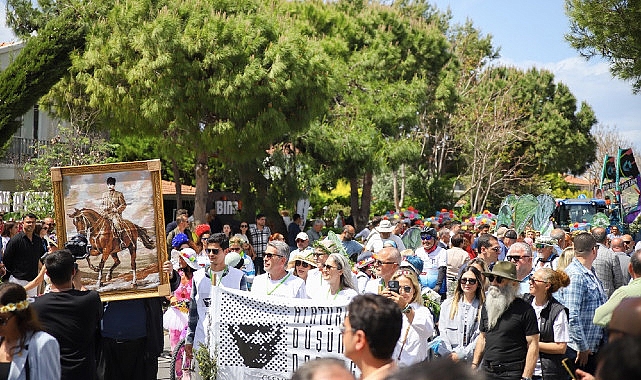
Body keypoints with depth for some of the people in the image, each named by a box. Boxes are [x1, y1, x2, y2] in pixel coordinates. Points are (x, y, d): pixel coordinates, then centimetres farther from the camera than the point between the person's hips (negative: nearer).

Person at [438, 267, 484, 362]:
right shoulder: (447, 304, 14)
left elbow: (481, 337, -3)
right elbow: (443, 333, 9)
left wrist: (461, 354, -8)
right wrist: (448, 354, -4)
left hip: (472, 360, -2)